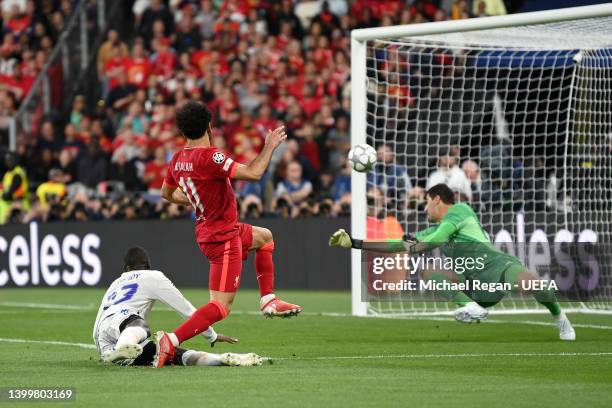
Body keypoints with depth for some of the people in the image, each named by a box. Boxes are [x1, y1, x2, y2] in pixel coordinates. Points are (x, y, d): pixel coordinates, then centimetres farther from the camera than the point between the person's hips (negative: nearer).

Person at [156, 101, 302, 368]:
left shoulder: (177, 160, 1)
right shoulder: (209, 156, -25)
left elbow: (166, 193, 19)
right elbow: (253, 173, -30)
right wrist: (270, 146, -15)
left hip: (207, 230, 10)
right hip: (223, 239, -10)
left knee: (265, 237, 32)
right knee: (220, 307, -10)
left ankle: (268, 301, 29)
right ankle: (171, 341, -20)